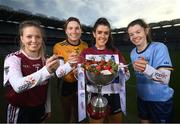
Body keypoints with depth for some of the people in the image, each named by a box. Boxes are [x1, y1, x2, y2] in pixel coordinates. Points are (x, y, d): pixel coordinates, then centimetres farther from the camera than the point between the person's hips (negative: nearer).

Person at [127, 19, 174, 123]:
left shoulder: (159, 47, -20)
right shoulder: (133, 52, -4)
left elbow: (165, 79, -32)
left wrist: (147, 69, -47)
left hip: (160, 100, -5)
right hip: (142, 97, 5)